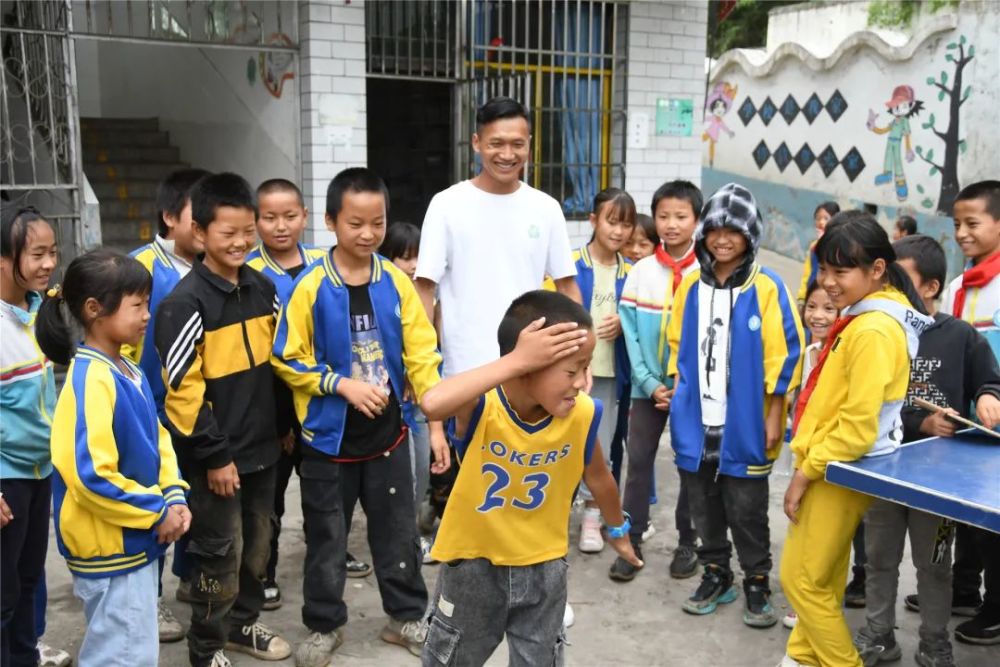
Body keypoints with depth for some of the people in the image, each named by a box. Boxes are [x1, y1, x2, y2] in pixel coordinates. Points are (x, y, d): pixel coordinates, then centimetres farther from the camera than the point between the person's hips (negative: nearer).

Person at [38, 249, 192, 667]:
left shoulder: (128, 370, 6)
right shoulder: (90, 380, -23)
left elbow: (157, 440, 14)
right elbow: (89, 476, -28)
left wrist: (174, 497, -1)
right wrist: (157, 511, -19)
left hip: (136, 542, 9)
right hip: (109, 549, -9)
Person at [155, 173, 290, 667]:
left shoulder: (263, 288, 6)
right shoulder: (186, 302, -15)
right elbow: (182, 387, -17)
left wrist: (283, 424, 15)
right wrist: (214, 454, -15)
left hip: (261, 446, 7)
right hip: (215, 454, -6)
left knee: (257, 543, 18)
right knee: (221, 551, 4)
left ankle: (242, 623, 38)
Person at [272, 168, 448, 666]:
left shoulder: (396, 282, -4)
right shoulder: (311, 288, -12)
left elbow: (421, 354, -2)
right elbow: (287, 359, -7)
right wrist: (343, 385, -19)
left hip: (387, 433, 2)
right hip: (329, 437, -2)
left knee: (397, 531, 14)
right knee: (326, 538, 12)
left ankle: (406, 616, 33)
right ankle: (324, 625, 31)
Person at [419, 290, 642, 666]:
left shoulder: (583, 413, -18)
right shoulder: (481, 406, -29)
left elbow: (598, 477, 2)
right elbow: (432, 404, -53)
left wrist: (618, 530, 18)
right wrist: (515, 361, -51)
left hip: (542, 567, 2)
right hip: (474, 563, -2)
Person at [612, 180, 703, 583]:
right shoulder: (641, 271, -1)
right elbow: (631, 333, -3)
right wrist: (651, 383, -11)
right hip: (649, 385, 1)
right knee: (638, 461, 2)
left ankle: (687, 542, 22)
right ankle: (631, 541, 13)